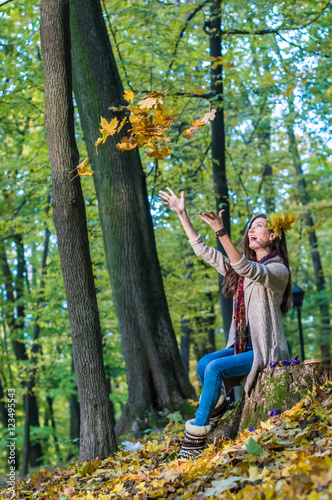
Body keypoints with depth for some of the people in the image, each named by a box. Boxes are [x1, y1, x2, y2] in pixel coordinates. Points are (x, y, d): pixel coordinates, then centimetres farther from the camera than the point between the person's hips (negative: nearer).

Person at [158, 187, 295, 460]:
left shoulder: (277, 270, -9)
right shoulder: (241, 266, 15)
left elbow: (246, 269, -29)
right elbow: (203, 250, 15)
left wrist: (221, 231, -40)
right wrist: (182, 214, 10)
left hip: (267, 349, -7)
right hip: (243, 345, 7)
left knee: (215, 368, -26)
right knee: (204, 363, -21)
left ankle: (195, 439, -20)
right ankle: (217, 407, -1)